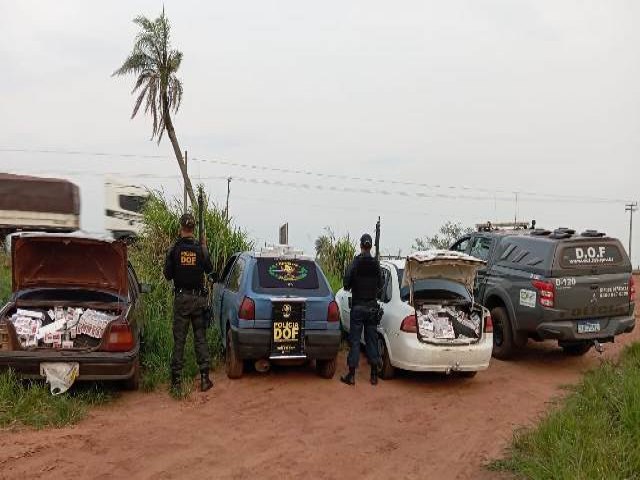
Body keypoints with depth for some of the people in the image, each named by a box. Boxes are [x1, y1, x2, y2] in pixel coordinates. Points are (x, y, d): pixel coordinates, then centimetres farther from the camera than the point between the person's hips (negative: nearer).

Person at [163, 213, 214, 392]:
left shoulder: (174, 249, -7)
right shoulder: (200, 249, -4)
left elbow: (168, 275, -2)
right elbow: (209, 269, 11)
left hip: (181, 298, -1)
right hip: (198, 298, 1)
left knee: (179, 339, 4)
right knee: (200, 338, 7)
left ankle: (176, 380, 6)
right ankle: (204, 377, 5)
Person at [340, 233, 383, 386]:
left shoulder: (355, 262, -10)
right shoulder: (376, 264, 0)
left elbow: (347, 283, -9)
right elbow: (380, 284, 6)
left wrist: (349, 287, 11)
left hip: (358, 306, -3)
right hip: (372, 306, 3)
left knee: (355, 340, 1)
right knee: (372, 339, 9)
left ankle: (351, 375, 1)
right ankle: (374, 375, 12)